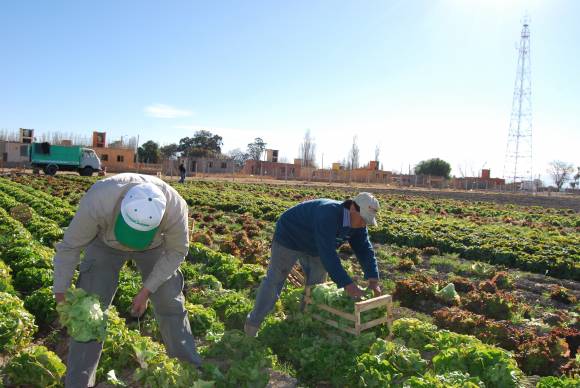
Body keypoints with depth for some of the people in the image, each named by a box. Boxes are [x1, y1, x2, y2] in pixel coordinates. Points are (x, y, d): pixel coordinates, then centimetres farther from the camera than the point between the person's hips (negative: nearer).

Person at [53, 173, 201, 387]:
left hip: (153, 245, 1)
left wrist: (147, 290, -20)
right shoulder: (98, 201, -40)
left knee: (171, 303, 3)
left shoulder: (175, 207, -37)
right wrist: (61, 294, -18)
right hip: (105, 244, 0)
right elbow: (69, 246, -24)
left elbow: (177, 251, -19)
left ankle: (190, 369, 22)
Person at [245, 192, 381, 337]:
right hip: (289, 237, -8)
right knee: (275, 280, -7)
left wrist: (373, 279, -23)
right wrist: (346, 283, -46)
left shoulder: (358, 224, -14)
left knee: (316, 283, 11)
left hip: (314, 247, 8)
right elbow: (328, 254, -45)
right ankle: (253, 324, 4)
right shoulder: (328, 213, -41)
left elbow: (365, 250, -10)